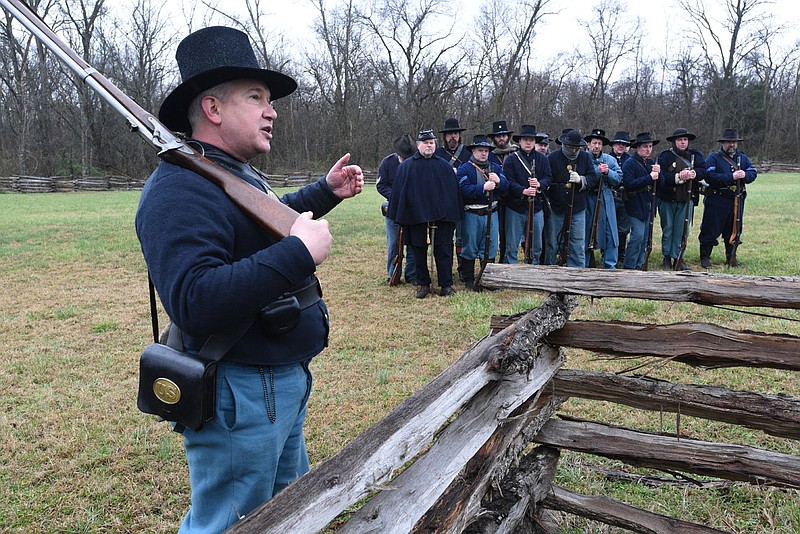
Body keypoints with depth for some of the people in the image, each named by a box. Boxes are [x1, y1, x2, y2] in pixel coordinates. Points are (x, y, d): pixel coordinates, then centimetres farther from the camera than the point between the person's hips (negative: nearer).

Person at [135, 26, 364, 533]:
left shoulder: (241, 173, 11)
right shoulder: (181, 187, -22)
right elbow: (193, 301, -35)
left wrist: (325, 192, 23)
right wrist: (299, 254, -33)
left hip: (284, 380, 10)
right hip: (240, 394, -10)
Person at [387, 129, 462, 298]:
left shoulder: (444, 166, 9)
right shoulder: (406, 166, 4)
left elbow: (454, 191, 9)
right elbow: (398, 192, 3)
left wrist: (454, 215, 4)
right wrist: (400, 216, -1)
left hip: (442, 217, 1)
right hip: (416, 218, 0)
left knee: (443, 252, 2)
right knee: (419, 252, 6)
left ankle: (446, 285, 9)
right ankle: (423, 284, 18)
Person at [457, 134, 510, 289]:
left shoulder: (495, 168, 13)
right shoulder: (464, 169, -3)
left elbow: (506, 188, 6)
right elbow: (464, 190, -17)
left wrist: (498, 181, -15)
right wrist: (483, 187, -26)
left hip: (491, 213, 4)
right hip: (471, 214, -4)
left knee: (490, 248, 9)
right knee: (469, 249, 4)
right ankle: (468, 280, 14)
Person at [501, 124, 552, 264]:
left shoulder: (542, 159, 10)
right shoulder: (511, 160, 1)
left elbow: (549, 177, 3)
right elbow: (509, 182, -9)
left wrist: (539, 184, -18)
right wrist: (523, 191, -24)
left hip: (536, 207, 3)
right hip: (515, 207, -3)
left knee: (536, 247, 11)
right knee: (512, 247, 2)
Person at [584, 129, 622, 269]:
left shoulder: (610, 160, 11)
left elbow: (619, 178, 2)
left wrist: (607, 172, -14)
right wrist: (598, 171, -15)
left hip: (605, 201, 3)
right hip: (586, 200, -2)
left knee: (610, 233, 1)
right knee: (585, 233, 4)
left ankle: (610, 265, 10)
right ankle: (585, 264, 16)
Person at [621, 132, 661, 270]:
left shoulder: (651, 163, 15)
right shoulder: (629, 163, -8)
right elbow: (629, 184, -21)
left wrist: (658, 173, -7)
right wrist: (649, 178, -21)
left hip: (648, 205, 7)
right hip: (636, 205, -7)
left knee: (645, 237, 9)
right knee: (638, 235, -13)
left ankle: (639, 265, 18)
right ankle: (629, 266, -3)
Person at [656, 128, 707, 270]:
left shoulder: (696, 155, 9)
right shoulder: (665, 156, -2)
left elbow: (703, 171, -2)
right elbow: (661, 177, -13)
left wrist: (694, 173, -23)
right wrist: (678, 177, -24)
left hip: (687, 199, 2)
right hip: (667, 199, -2)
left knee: (682, 230, 2)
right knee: (667, 229, 6)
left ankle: (678, 258, 11)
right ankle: (666, 258, 18)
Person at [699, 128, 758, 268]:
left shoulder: (742, 157, 13)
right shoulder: (713, 157, -5)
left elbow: (753, 173, 9)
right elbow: (710, 176, -18)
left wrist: (744, 175, -14)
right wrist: (731, 177, -23)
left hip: (737, 200, 5)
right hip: (717, 201, -5)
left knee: (734, 230, 12)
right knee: (710, 230, -1)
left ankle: (731, 257, 23)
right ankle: (705, 257, 8)